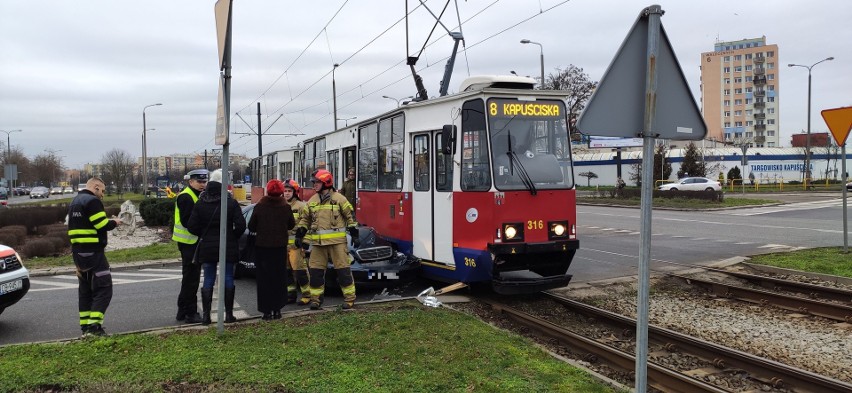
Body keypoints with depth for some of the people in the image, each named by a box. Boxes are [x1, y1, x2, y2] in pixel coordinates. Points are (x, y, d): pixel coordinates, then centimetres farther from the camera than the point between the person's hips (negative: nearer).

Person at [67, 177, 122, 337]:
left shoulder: (74, 202, 18)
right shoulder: (92, 201, -12)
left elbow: (81, 226, 18)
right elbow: (102, 225, -18)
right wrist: (114, 222, 1)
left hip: (78, 252, 10)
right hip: (93, 252, -9)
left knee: (85, 289, 14)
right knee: (103, 288, -7)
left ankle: (85, 327, 15)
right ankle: (94, 326, -14)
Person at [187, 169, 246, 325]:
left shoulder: (200, 204, -2)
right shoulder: (232, 203, -9)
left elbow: (191, 227, -4)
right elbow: (241, 226, -13)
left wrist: (204, 235, 11)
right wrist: (233, 237, 5)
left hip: (207, 247, 2)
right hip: (228, 247, -2)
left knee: (208, 280, 9)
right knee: (228, 279, 7)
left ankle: (206, 315, 9)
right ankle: (228, 314, 11)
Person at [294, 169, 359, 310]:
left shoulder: (339, 198, -1)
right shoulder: (312, 201, 12)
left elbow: (350, 217, 0)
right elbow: (304, 219, 18)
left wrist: (355, 236, -3)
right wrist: (299, 236, 9)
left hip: (337, 241, -4)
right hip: (318, 242, 4)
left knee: (343, 270, -3)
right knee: (315, 271, 5)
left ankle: (350, 298, 7)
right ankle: (316, 298, 18)